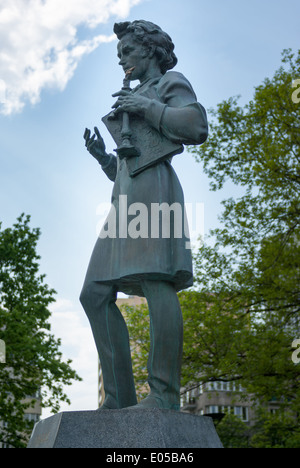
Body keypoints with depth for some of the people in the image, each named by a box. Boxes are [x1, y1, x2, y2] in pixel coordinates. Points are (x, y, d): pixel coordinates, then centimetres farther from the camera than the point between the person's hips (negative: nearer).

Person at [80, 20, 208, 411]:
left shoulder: (172, 82, 12)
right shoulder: (137, 102, 35)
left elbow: (197, 126, -9)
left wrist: (143, 106, -5)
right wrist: (101, 156, 16)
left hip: (153, 187, -9)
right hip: (128, 198, 9)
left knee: (155, 279, -22)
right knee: (96, 294, -5)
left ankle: (165, 394, -26)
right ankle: (120, 398, -10)